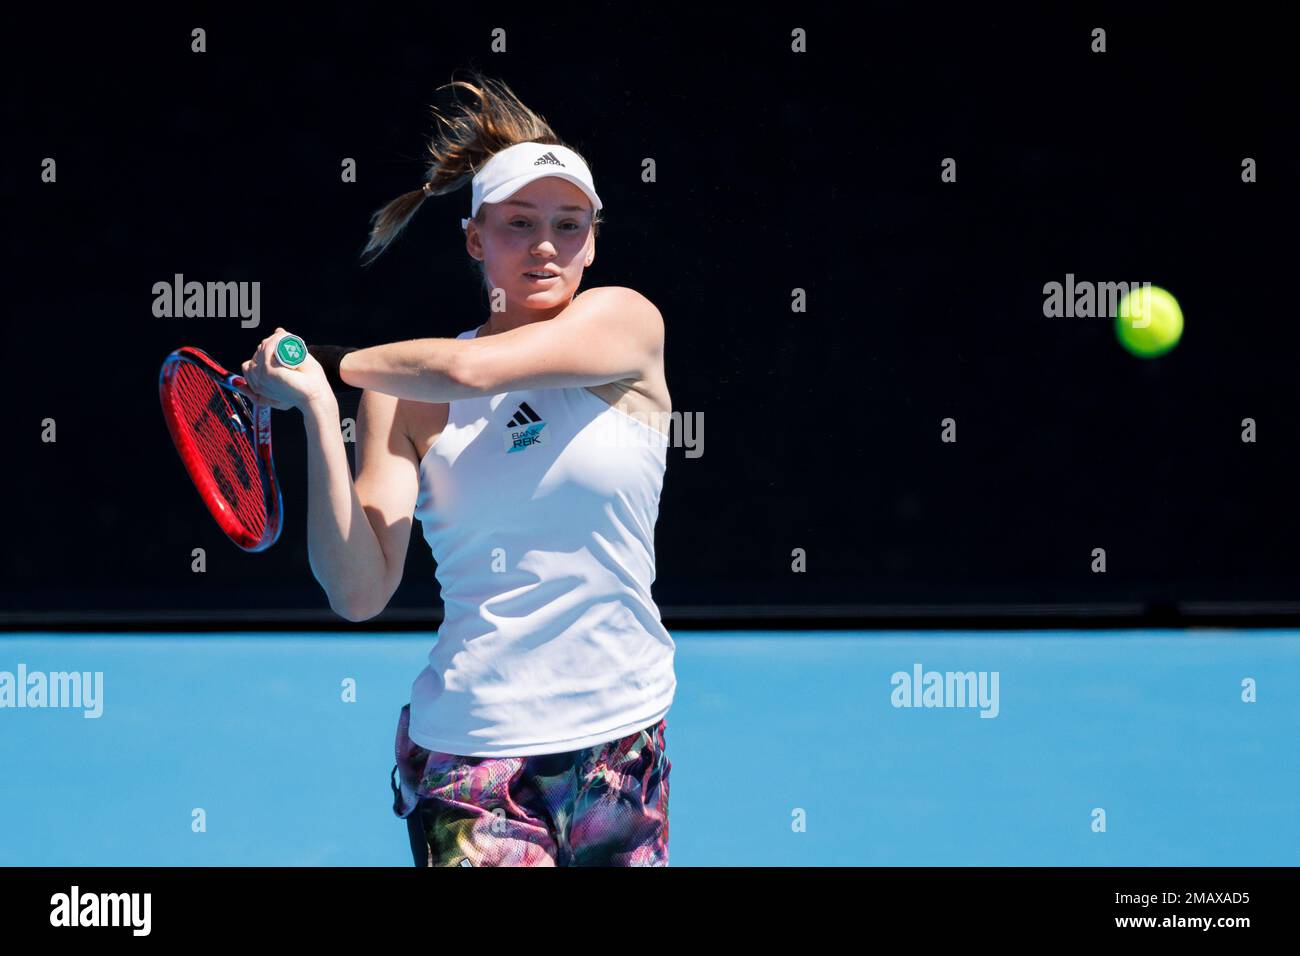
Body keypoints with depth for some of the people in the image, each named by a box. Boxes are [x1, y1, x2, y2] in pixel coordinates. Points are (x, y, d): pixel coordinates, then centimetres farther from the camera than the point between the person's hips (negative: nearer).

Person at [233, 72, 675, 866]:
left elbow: (471, 370, -19)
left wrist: (333, 363, -5)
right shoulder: (406, 394, 0)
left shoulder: (625, 319, -2)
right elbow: (360, 594, -9)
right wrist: (318, 410, -17)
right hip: (468, 754, 0)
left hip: (622, 737, 1)